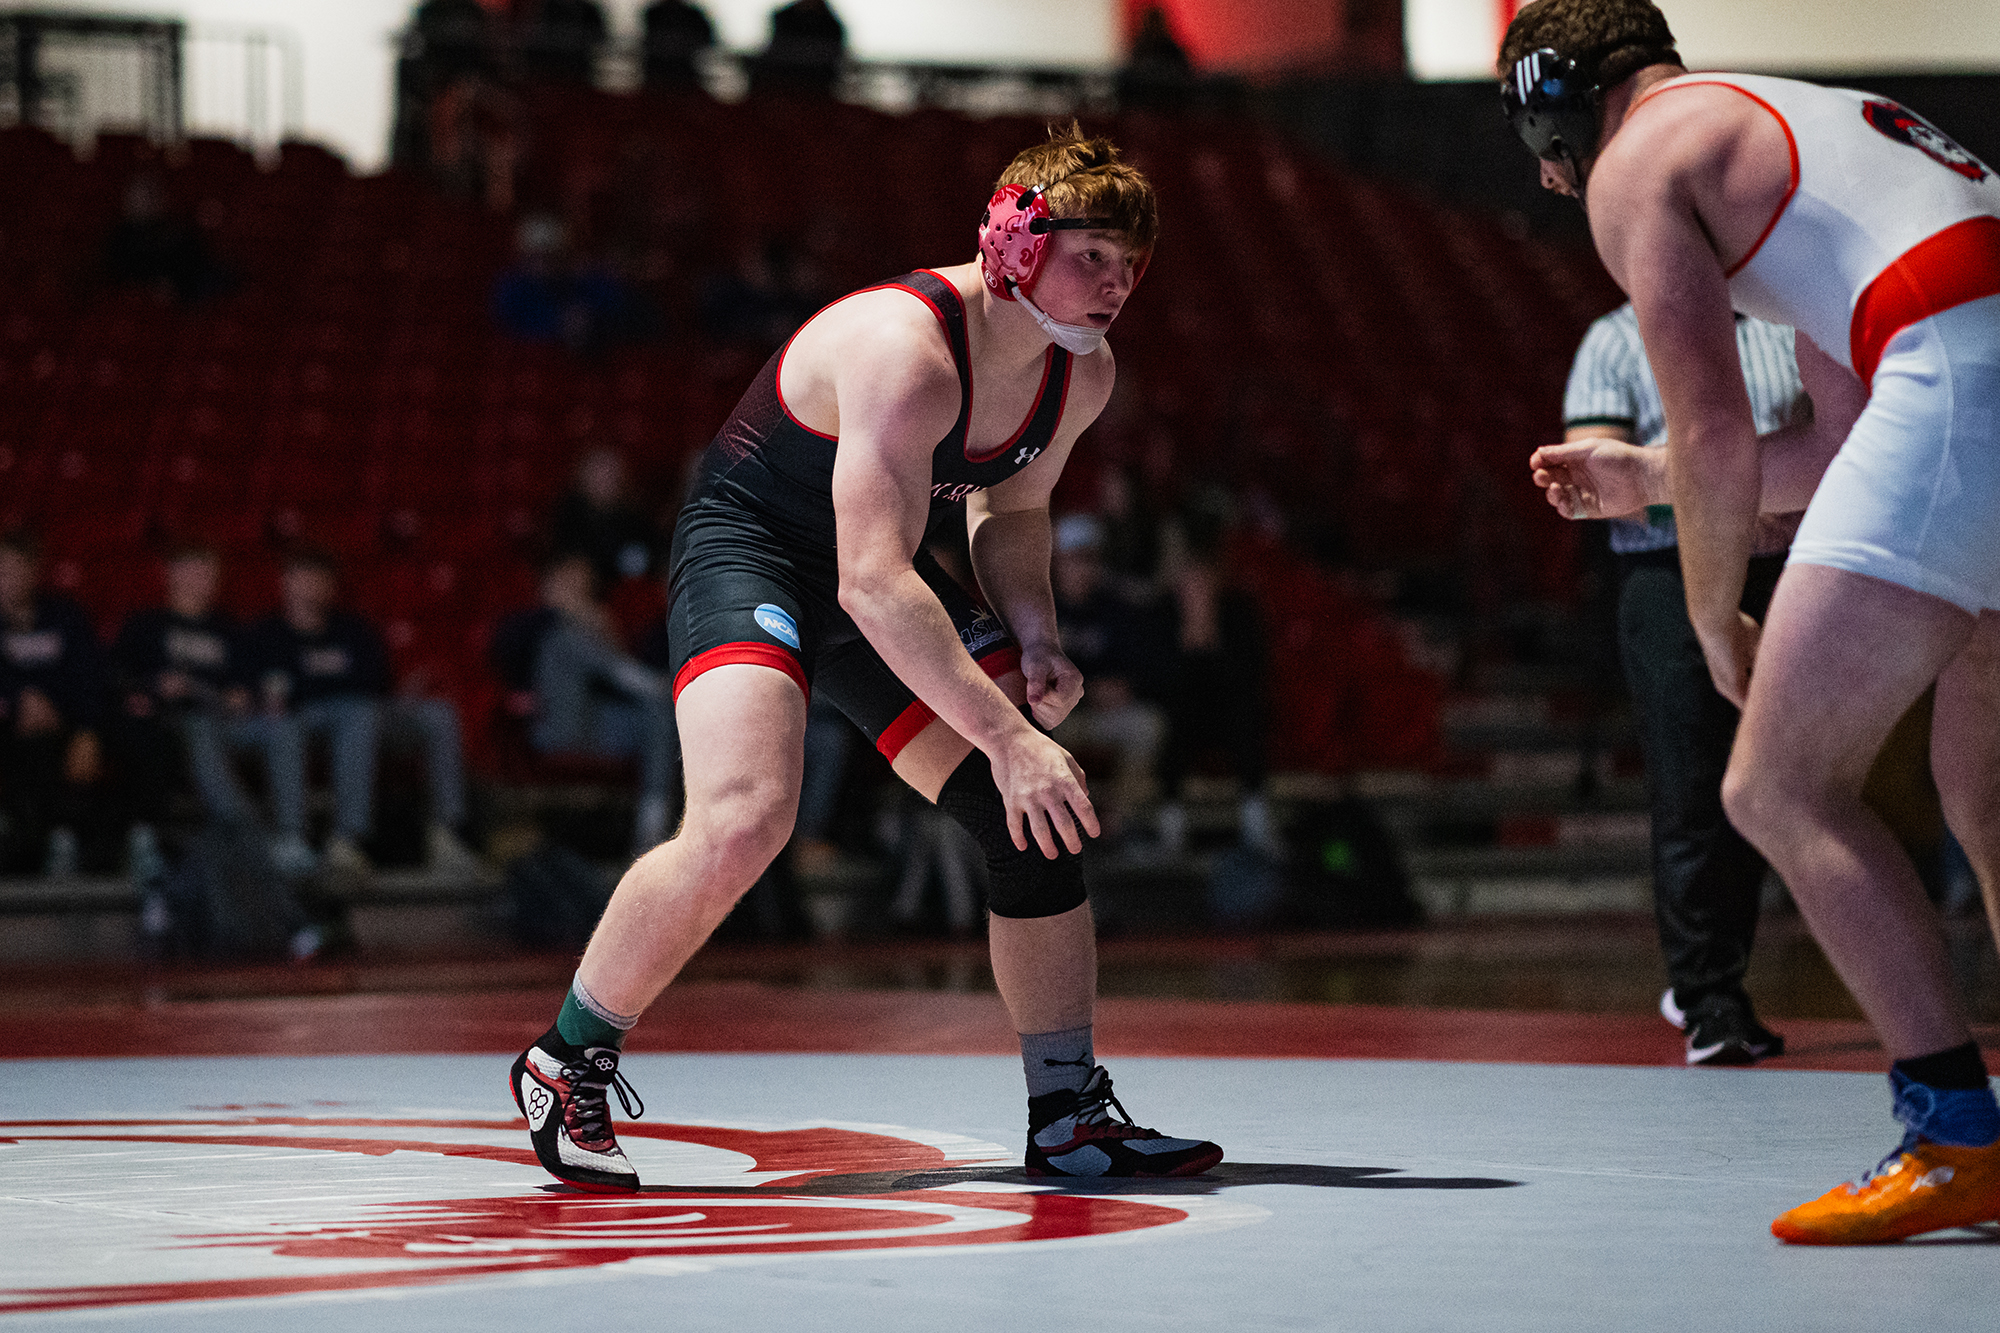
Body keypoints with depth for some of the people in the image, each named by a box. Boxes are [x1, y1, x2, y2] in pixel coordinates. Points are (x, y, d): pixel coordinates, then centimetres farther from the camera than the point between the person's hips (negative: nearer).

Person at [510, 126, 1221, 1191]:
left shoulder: (1080, 373, -5)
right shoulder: (904, 346, -32)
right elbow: (872, 583, -37)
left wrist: (1034, 639, -6)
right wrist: (1007, 735, -40)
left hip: (883, 575, 8)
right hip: (748, 548, -8)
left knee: (1040, 823, 0)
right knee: (743, 822, -29)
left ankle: (1069, 1119, 12)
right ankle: (566, 1063, -9)